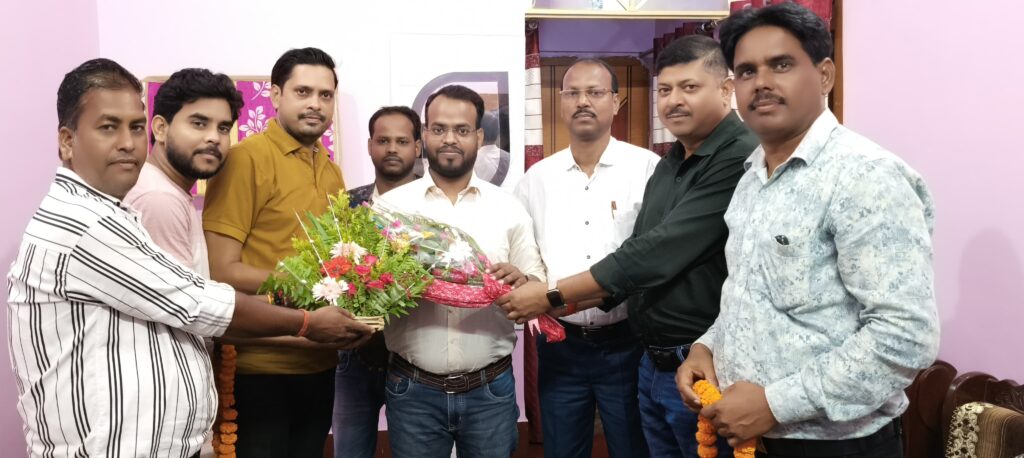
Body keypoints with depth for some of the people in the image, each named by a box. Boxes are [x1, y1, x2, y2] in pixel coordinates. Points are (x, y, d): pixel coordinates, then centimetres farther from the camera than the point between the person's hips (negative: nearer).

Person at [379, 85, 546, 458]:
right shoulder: (390, 205, 2)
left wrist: (521, 282, -16)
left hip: (490, 390, 1)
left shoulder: (509, 208, 4)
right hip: (413, 390, 0)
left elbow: (540, 287, 6)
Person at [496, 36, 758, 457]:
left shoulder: (741, 160, -17)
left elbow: (658, 253, -22)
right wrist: (565, 307, 3)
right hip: (653, 363, 8)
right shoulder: (670, 165, 12)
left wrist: (554, 297, -15)